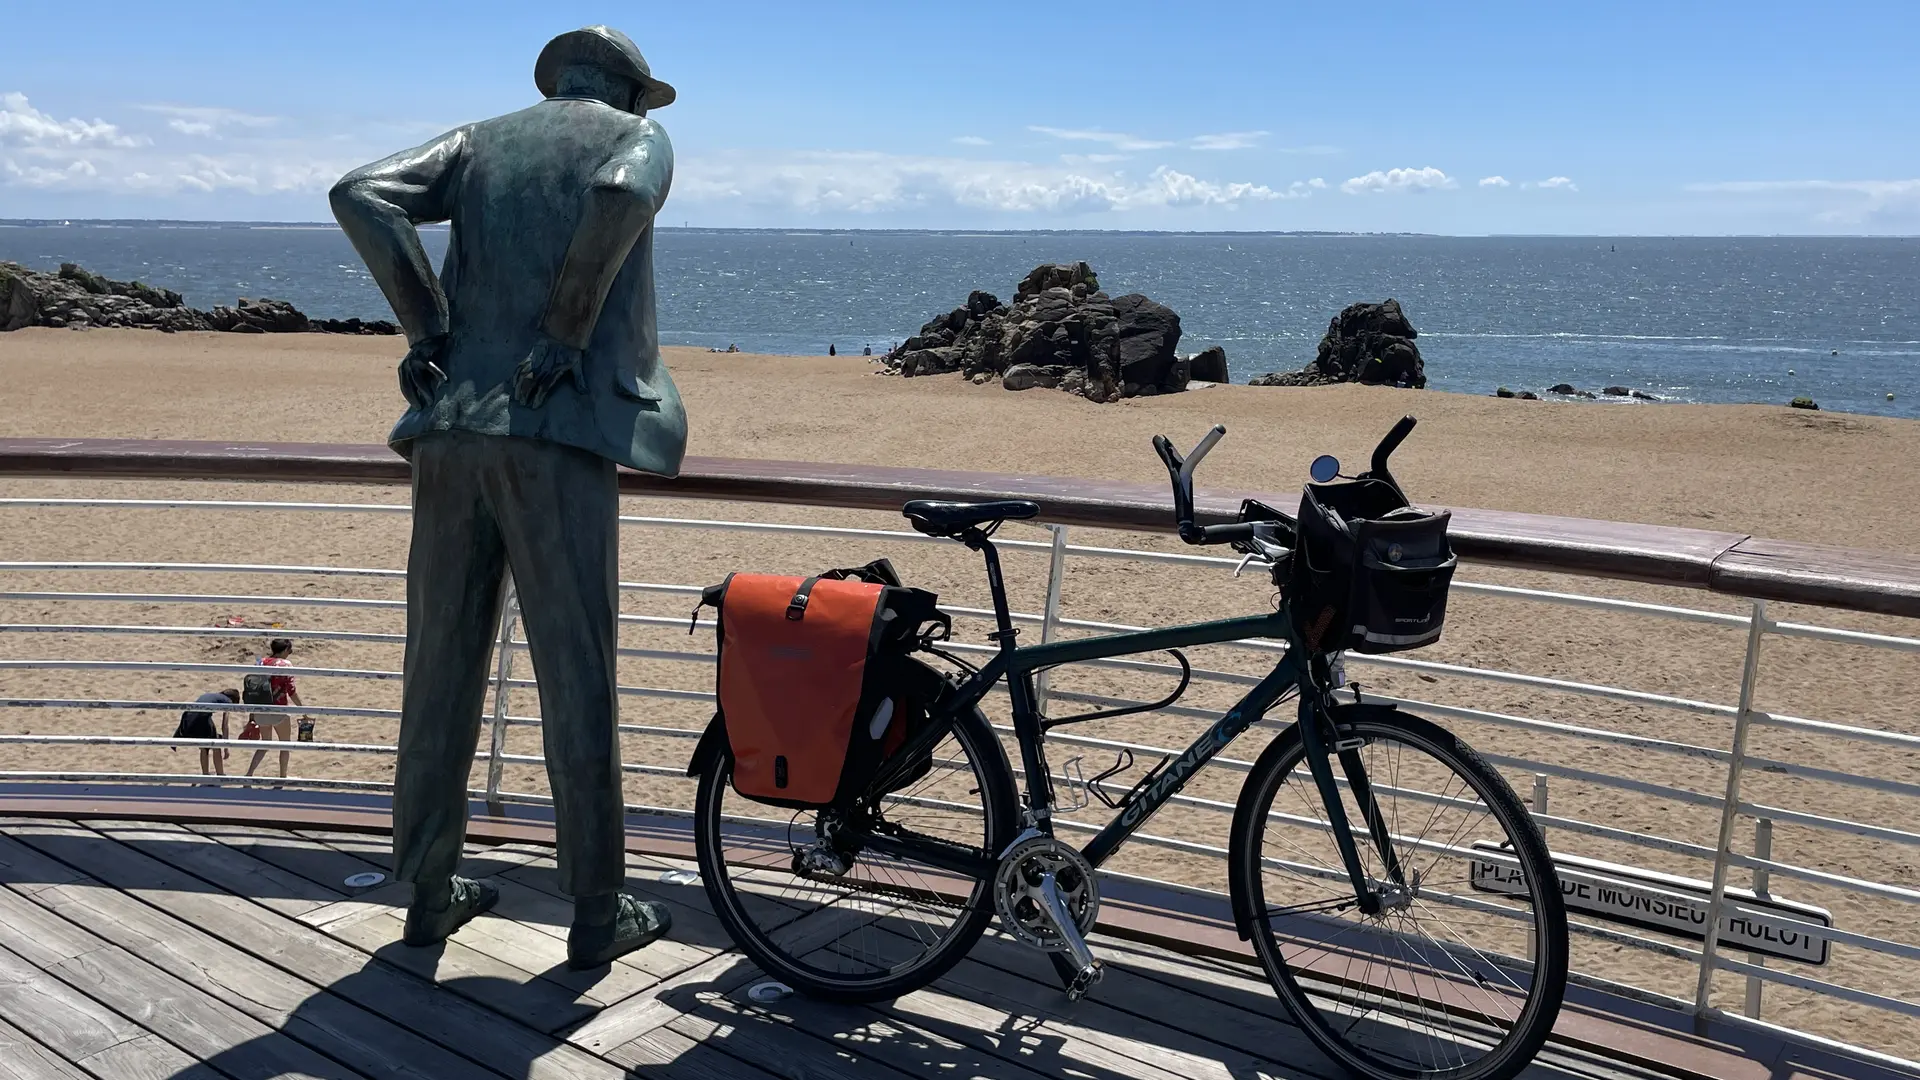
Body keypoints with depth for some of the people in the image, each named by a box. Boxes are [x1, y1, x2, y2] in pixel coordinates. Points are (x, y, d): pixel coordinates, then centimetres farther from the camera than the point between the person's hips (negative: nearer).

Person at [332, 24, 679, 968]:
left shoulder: (481, 140, 22)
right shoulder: (640, 136, 11)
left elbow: (360, 196, 4)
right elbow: (620, 192, -15)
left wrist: (426, 326, 4)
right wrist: (567, 334, -9)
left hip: (453, 425, 5)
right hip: (562, 431, -4)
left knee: (441, 666, 12)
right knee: (576, 676, 1)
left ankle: (429, 891, 22)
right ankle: (596, 911, 10)